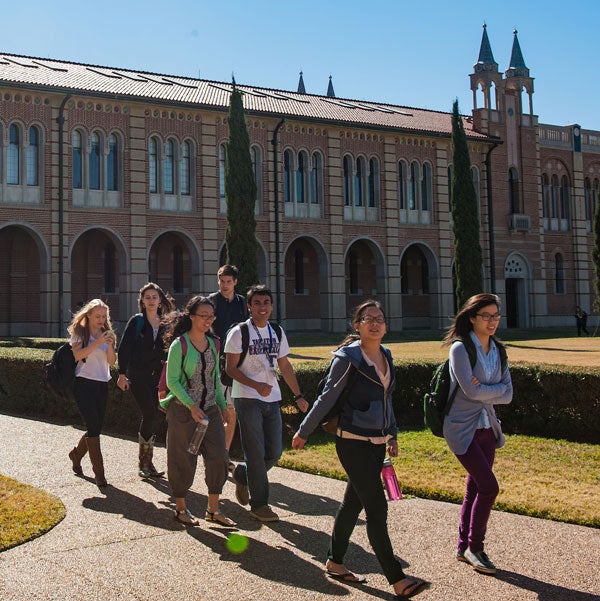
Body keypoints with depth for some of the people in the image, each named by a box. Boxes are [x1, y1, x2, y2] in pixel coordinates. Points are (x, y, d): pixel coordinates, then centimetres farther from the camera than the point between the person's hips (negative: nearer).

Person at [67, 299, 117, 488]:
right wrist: (98, 342, -22)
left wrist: (110, 345, -13)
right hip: (84, 384, -5)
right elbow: (78, 355, -16)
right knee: (94, 427, -11)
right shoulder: (79, 333, 0)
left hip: (102, 385, 5)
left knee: (96, 428, 8)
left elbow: (112, 361, 4)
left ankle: (76, 455, 35)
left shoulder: (107, 334, 13)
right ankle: (99, 472, -7)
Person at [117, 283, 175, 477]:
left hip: (157, 377, 4)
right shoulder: (137, 321, -1)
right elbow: (124, 348, -5)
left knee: (152, 417, 5)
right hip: (138, 377, -4)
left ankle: (147, 462, 16)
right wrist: (122, 374, -11)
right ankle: (144, 462, -1)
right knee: (150, 413, -15)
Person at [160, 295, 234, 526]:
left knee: (218, 457, 0)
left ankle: (213, 509, 13)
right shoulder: (179, 345, -11)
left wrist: (222, 405, 13)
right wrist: (191, 406, -19)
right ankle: (180, 508, 21)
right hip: (183, 410, -5)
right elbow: (172, 381, -12)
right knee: (183, 460, 4)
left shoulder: (212, 344, 8)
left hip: (210, 410, 6)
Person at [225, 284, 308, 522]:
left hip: (272, 400, 6)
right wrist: (256, 385, -21)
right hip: (247, 399, -6)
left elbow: (285, 366, 16)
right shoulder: (239, 333, -6)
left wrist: (298, 396, 11)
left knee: (275, 452, 7)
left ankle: (241, 474, 32)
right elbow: (230, 368, -9)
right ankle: (259, 504, 8)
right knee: (257, 454, -4)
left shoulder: (277, 332, 12)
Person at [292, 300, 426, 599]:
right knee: (377, 509, -7)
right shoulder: (347, 357, -12)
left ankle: (335, 562, 30)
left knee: (353, 502, 16)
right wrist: (303, 432, -4)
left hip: (377, 442, 7)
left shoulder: (386, 356, 10)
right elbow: (327, 398, -9)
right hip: (354, 442, -7)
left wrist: (392, 435, 23)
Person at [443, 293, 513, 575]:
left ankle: (463, 548, 24)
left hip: (487, 427, 7)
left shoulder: (498, 351, 7)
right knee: (489, 486, -11)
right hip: (462, 429, -7)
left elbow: (508, 395, 1)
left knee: (475, 489, 11)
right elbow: (470, 391, -21)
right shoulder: (461, 348, -13)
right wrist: (497, 389, -8)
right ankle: (474, 547, 6)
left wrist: (483, 390, -15)